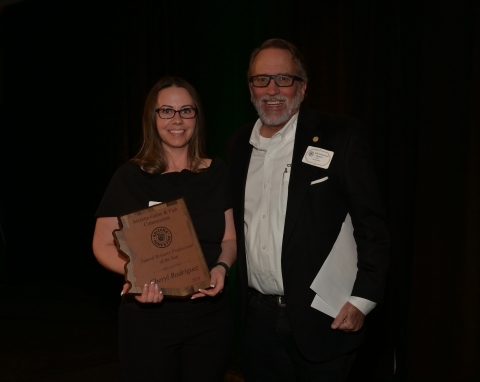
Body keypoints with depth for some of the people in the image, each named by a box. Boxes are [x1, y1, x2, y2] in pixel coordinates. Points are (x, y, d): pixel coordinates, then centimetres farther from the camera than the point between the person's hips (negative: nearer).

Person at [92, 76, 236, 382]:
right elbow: (103, 244, -2)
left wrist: (222, 267, -15)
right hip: (148, 317, -2)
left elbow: (230, 237, 6)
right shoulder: (130, 176, -5)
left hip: (211, 314, 2)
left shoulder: (218, 173, 2)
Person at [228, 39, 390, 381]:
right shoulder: (239, 144, 7)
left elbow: (372, 223, -10)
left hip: (321, 321, -4)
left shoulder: (341, 137, -9)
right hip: (257, 319, 5)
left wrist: (362, 299, -14)